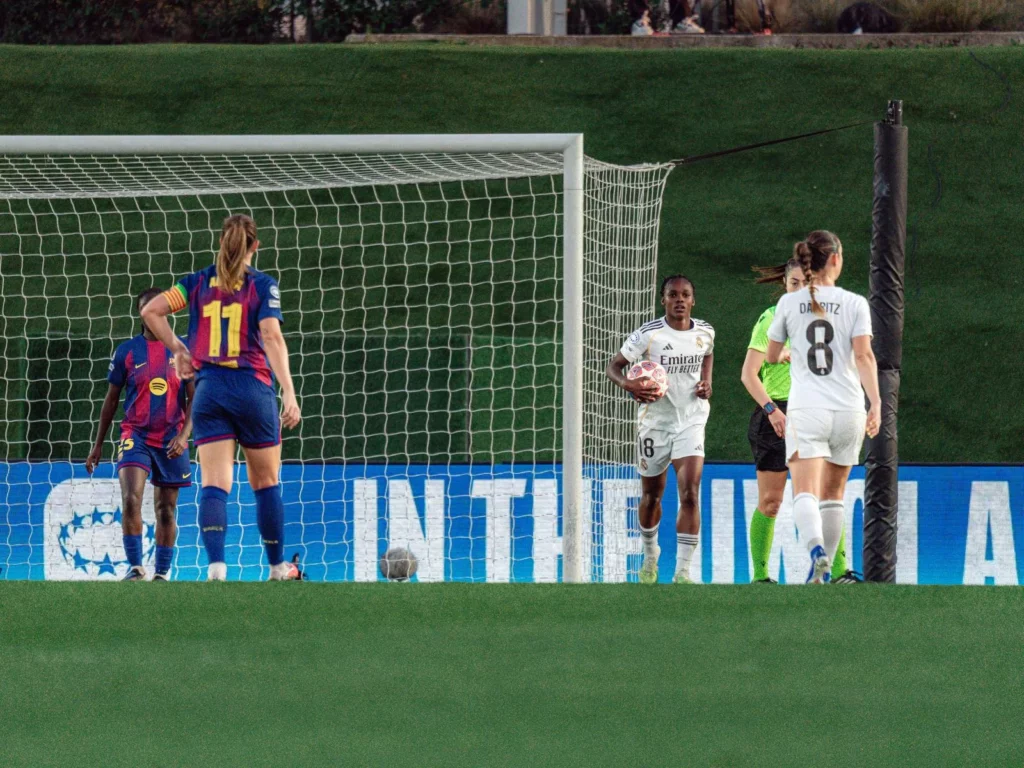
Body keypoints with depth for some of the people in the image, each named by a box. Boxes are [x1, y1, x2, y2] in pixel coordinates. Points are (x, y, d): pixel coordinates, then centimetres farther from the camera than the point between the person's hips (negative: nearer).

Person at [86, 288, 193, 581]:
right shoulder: (127, 351, 2)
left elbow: (194, 398, 1)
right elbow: (111, 399, 9)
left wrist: (184, 435, -14)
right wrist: (98, 444, 11)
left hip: (171, 438, 1)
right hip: (136, 434, -1)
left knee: (166, 510, 7)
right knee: (131, 499, -20)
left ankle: (162, 573, 17)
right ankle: (135, 567, -15)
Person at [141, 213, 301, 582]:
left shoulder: (199, 282, 7)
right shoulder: (262, 285, -2)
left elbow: (151, 310, 0)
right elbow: (271, 337, -13)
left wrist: (177, 348, 11)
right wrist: (289, 393, -16)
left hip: (209, 388, 2)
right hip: (253, 387, -2)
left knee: (214, 484, -5)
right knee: (266, 483, 13)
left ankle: (216, 565, -24)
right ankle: (278, 568, 19)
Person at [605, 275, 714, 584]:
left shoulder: (705, 332, -2)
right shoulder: (647, 335, -13)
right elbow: (613, 366, -7)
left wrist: (706, 382, 3)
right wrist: (628, 385, -28)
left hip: (691, 421, 1)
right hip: (654, 422, -1)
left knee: (690, 495, -16)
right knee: (651, 496, 14)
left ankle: (683, 570, -15)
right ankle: (650, 557, 40)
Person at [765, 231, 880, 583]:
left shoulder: (789, 303, 5)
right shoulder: (854, 304, 1)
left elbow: (771, 356, 16)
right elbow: (864, 356, -9)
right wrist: (876, 403, -12)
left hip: (806, 411, -1)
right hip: (848, 408, 1)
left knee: (805, 492, -12)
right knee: (833, 493, 17)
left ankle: (817, 550, -39)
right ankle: (825, 567, 21)